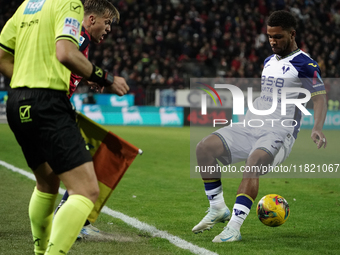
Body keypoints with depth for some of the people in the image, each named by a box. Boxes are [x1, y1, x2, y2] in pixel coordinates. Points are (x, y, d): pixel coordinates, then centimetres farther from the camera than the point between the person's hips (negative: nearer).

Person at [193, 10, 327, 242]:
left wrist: (317, 129, -28)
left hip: (280, 133, -7)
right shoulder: (269, 62, 20)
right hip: (252, 127, 7)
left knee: (254, 161, -36)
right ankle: (218, 209, 0)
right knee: (204, 148, -11)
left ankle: (234, 228, -36)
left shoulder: (304, 64, -4)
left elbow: (320, 99, -12)